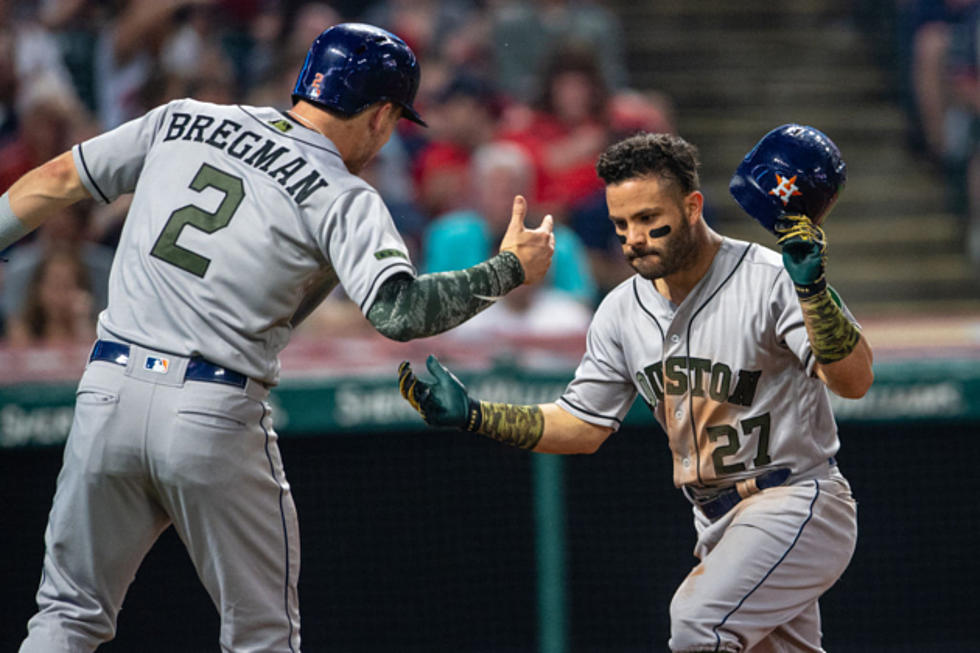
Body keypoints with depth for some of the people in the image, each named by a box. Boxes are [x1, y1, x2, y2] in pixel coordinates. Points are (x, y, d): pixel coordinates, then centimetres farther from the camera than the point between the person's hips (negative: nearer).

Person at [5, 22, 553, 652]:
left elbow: (55, 180, 17)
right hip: (217, 420, -4)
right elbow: (398, 311, -18)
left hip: (107, 391, 4)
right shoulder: (343, 198, -4)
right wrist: (510, 268, -5)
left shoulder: (180, 122, 11)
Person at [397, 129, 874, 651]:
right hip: (720, 527, 8)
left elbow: (854, 381, -26)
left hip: (797, 503, -8)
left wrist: (811, 289, -42)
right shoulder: (623, 311, 4)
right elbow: (583, 427, 11)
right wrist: (471, 415, -1)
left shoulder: (770, 280, -17)